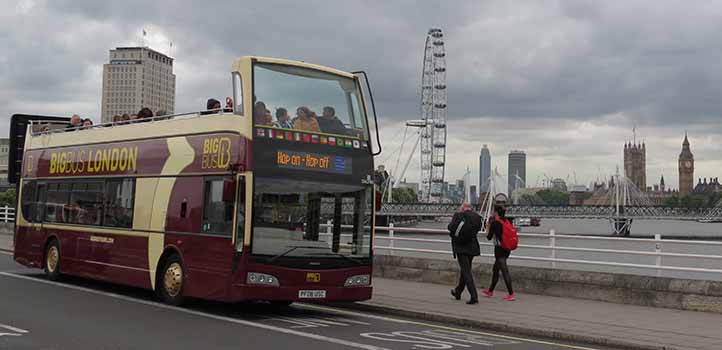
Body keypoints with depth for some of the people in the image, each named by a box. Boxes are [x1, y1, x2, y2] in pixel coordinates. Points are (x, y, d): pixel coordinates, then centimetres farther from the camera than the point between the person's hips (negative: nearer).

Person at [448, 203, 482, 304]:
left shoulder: (458, 215, -10)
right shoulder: (477, 217, 2)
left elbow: (450, 227, -14)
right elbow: (478, 228, 8)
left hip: (460, 247, -5)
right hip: (472, 247, 5)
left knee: (466, 272, -5)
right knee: (464, 270, 20)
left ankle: (474, 296, -14)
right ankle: (458, 292, 37)